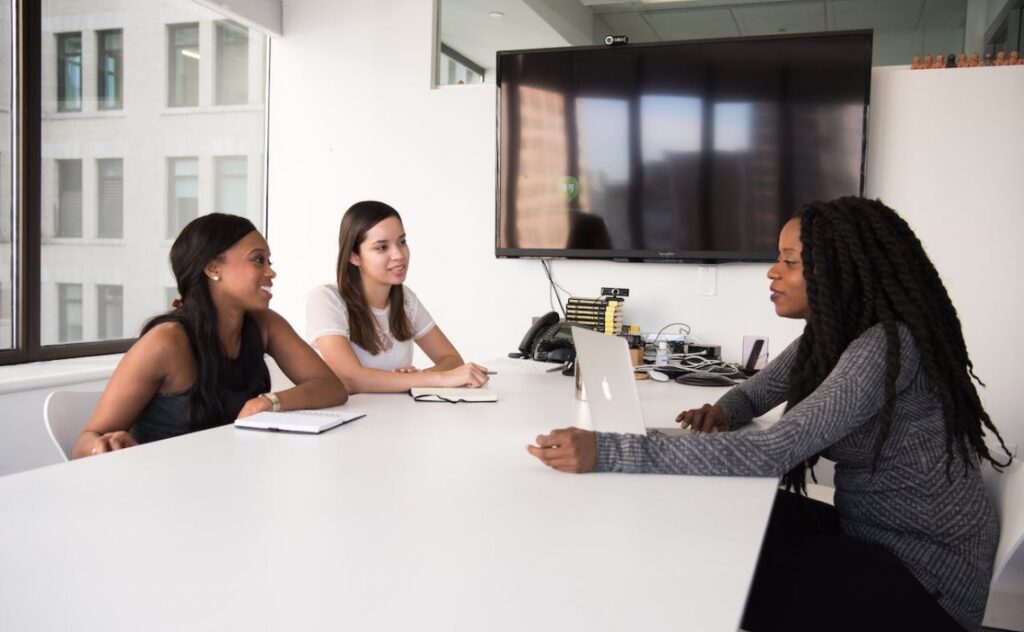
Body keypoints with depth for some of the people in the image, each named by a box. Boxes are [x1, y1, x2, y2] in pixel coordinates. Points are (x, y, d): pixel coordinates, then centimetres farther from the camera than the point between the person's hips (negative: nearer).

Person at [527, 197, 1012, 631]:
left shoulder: (886, 347, -27)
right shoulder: (829, 333, 2)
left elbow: (770, 454, -37)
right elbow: (756, 392, 15)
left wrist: (606, 453, -41)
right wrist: (722, 412, -12)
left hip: (927, 568, -8)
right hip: (869, 531, 8)